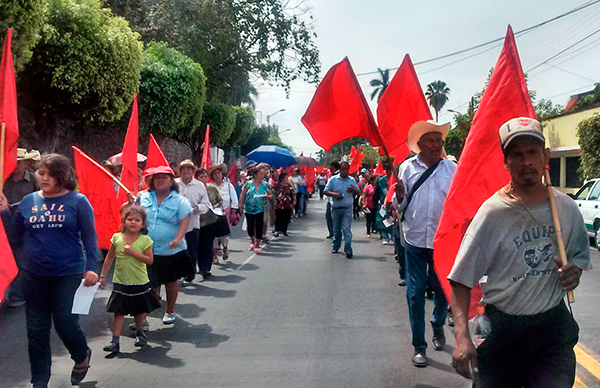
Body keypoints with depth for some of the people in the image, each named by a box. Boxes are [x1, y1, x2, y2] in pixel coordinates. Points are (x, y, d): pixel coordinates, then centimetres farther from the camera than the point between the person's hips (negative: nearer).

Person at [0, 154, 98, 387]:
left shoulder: (78, 201, -5)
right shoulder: (28, 201, 5)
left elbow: (89, 238, -4)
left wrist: (92, 268, -12)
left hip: (68, 274, -4)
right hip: (34, 275, 4)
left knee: (65, 322, -2)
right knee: (36, 329, 10)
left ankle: (82, 356, 31)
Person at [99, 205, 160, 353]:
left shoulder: (145, 240, -8)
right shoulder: (117, 238, -2)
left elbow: (149, 260, -13)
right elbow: (109, 258, 6)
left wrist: (133, 252, -21)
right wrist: (103, 275, 8)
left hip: (140, 283, 0)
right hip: (120, 282, 1)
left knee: (140, 310, 15)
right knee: (118, 312, 0)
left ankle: (139, 332, 38)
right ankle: (115, 341, 3)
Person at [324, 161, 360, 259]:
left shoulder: (352, 180, 7)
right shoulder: (333, 179, 1)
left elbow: (357, 192, 15)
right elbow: (326, 191, 1)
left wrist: (354, 190, -9)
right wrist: (334, 194, -17)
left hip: (347, 209, -1)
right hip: (335, 208, 1)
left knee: (346, 229, -10)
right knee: (336, 229, 13)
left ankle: (348, 250, -11)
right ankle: (335, 246, 31)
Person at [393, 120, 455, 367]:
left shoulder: (452, 168, 3)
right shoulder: (407, 167, 2)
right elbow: (399, 206, 3)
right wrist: (399, 196, -18)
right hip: (415, 239, -1)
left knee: (443, 290, 13)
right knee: (415, 292, 2)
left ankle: (438, 327, 43)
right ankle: (419, 346, 15)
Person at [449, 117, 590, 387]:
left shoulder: (566, 207, 0)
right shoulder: (493, 212, -14)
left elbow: (581, 253, 20)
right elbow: (461, 281, -16)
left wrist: (575, 270, -4)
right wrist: (462, 337, -27)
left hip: (554, 324, 3)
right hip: (502, 328, -3)